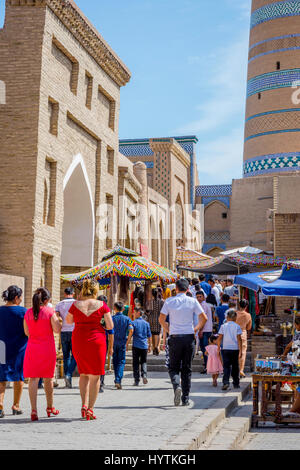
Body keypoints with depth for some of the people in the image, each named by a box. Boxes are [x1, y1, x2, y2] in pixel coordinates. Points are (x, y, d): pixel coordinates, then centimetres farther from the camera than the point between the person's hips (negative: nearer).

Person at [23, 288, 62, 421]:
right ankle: (50, 408, 28)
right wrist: (57, 319, 6)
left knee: (33, 379, 0)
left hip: (32, 348, 2)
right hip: (47, 348, -2)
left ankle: (34, 409, -12)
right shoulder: (49, 311, -8)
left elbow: (26, 332, 12)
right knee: (48, 378, 13)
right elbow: (57, 330, -10)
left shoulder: (28, 313, 3)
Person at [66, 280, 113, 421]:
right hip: (96, 342, -2)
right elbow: (110, 326, -6)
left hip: (78, 342, 2)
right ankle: (90, 409, 2)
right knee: (95, 376, 7)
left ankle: (84, 405, 8)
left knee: (84, 374, 19)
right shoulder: (102, 305, -6)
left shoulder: (76, 305, -2)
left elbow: (68, 321, 15)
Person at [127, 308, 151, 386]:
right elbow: (149, 336, 10)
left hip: (136, 345, -3)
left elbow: (131, 333, -10)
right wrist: (149, 345, 19)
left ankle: (137, 380, 2)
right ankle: (144, 375, -11)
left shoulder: (134, 322, -3)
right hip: (144, 346, 3)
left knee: (136, 363, 4)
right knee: (144, 361, 13)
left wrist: (127, 344, -5)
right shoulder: (146, 323, 8)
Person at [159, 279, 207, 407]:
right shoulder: (193, 301, 0)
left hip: (175, 338, -1)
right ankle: (185, 398, 9)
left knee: (173, 367, 9)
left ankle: (177, 386, -21)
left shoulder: (169, 301, -1)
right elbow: (204, 318, -1)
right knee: (187, 369, 9)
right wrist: (196, 330, 11)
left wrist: (169, 330, 11)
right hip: (189, 338, 1)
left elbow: (161, 319, -1)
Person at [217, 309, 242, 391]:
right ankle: (236, 384, 17)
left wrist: (218, 348, 11)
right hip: (235, 349, 0)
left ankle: (226, 382, -19)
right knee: (235, 367, 11)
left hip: (225, 349, 0)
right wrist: (240, 351, -3)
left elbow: (219, 338, 1)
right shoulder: (237, 326, -1)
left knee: (226, 366, -1)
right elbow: (239, 339, -5)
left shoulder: (223, 326, 2)